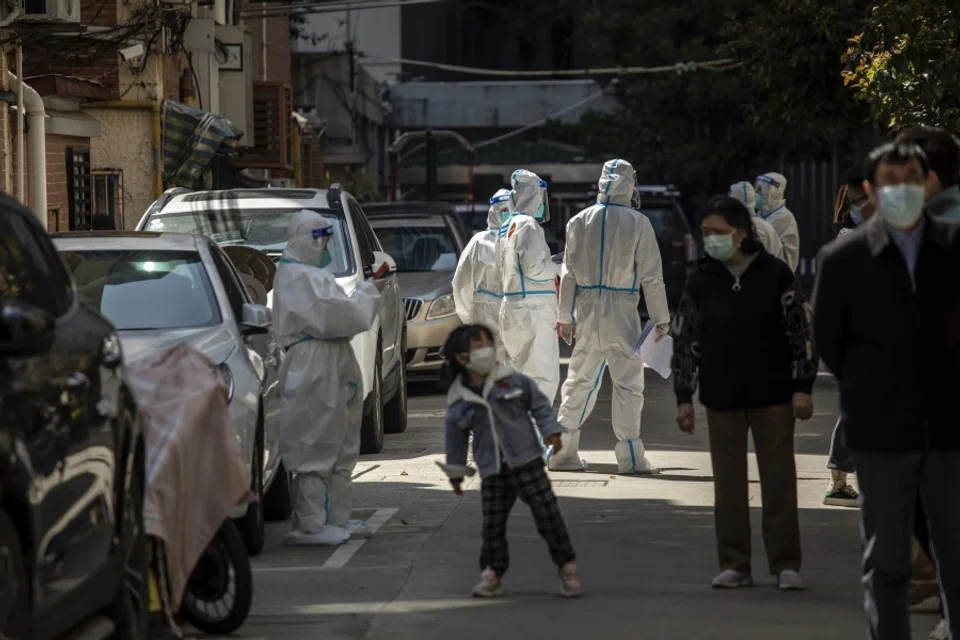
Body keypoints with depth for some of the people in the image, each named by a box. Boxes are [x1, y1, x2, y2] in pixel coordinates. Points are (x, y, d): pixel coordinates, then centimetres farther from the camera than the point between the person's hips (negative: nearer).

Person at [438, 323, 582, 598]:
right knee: (493, 524, 1)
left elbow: (540, 405, 6)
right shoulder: (458, 400, 0)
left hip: (526, 461, -1)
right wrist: (455, 472, 16)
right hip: (492, 472, 1)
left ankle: (567, 567, 5)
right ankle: (491, 573, 17)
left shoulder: (513, 381, -3)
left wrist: (550, 431, -6)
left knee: (547, 514, -3)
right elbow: (456, 437, 10)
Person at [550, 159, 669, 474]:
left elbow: (569, 272, 7)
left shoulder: (580, 221, 4)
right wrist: (661, 317, 3)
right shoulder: (638, 223, -6)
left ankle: (562, 451, 12)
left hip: (586, 309, 4)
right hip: (621, 310, -4)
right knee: (628, 382, 2)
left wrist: (565, 315, 13)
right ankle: (629, 456, 0)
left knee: (580, 380, 12)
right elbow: (651, 274, -4)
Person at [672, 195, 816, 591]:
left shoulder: (776, 275, -4)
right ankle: (734, 565, 13)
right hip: (721, 397, 2)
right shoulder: (701, 282, 2)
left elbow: (800, 332, -1)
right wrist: (683, 397, 4)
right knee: (728, 483, 6)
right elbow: (684, 340, 7)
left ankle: (786, 563, 9)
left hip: (772, 395, -2)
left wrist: (802, 387, -5)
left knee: (779, 480, 2)